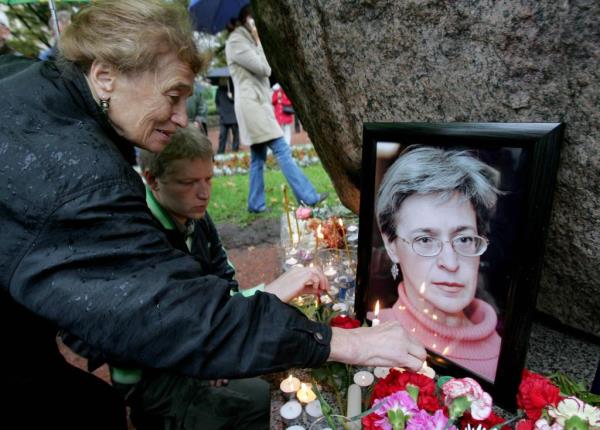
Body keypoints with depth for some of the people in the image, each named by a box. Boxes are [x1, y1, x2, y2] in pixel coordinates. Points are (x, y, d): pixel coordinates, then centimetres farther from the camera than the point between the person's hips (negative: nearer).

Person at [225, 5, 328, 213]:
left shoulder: (246, 40, 22)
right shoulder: (236, 41, -7)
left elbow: (262, 71, 24)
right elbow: (264, 69, -13)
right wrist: (259, 42, -1)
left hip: (258, 102, 10)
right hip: (252, 103, -10)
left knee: (258, 157, 8)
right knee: (282, 150, -14)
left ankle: (256, 204, 12)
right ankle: (307, 196, -14)